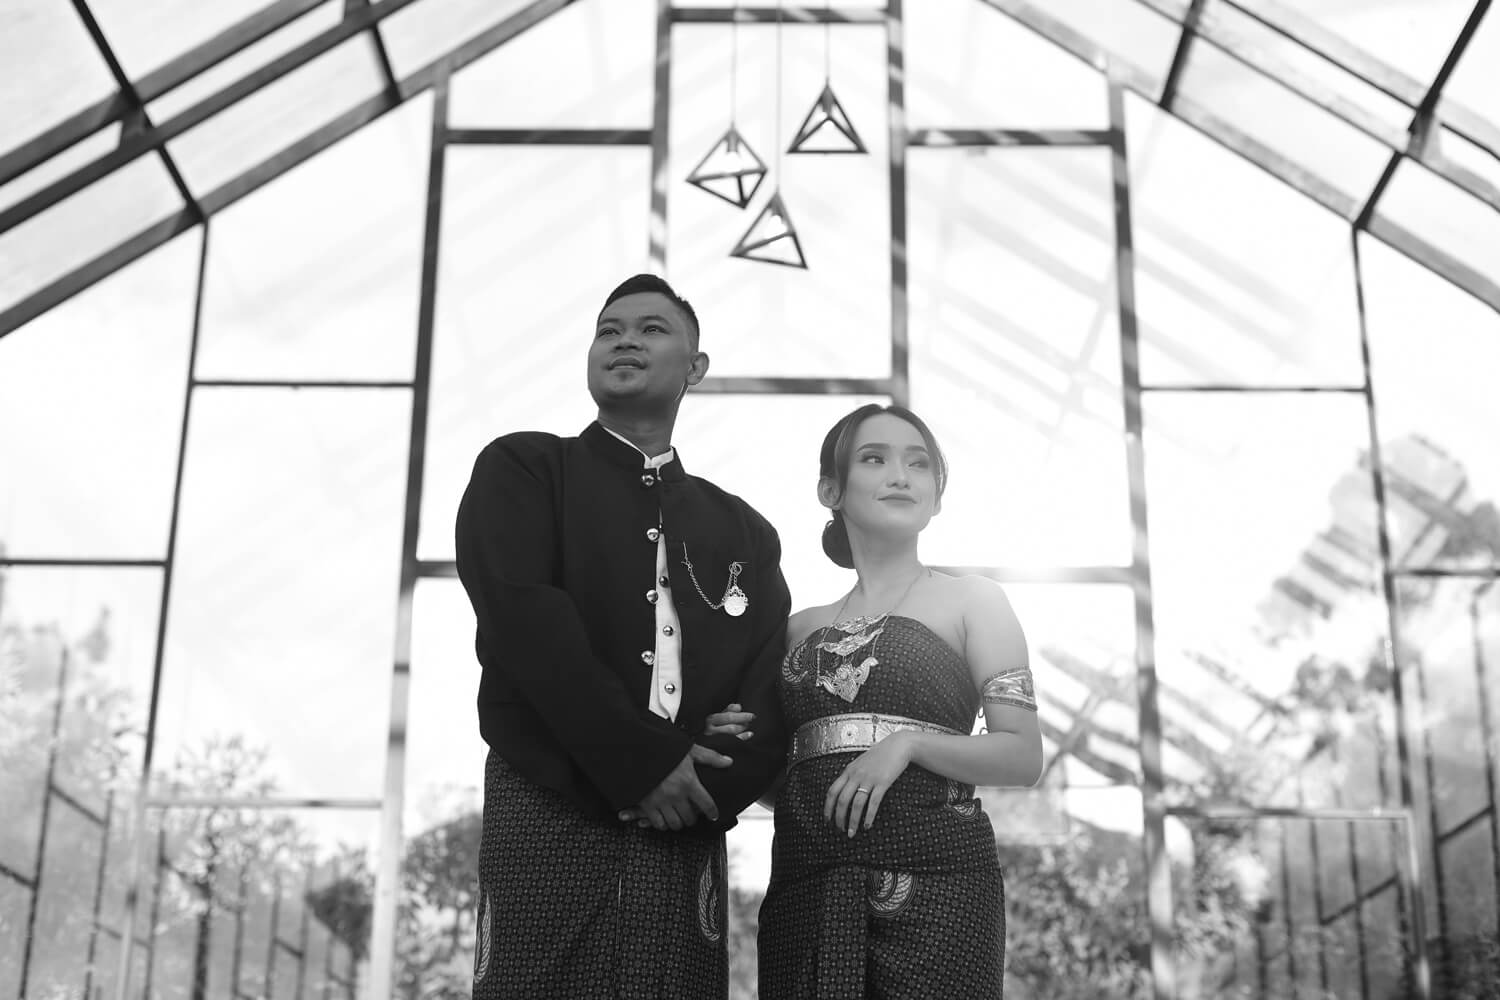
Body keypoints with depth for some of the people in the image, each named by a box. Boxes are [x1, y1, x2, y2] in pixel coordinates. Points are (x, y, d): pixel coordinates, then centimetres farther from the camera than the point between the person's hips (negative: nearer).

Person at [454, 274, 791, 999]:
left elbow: (772, 695, 9)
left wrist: (707, 784, -10)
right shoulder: (520, 468, 9)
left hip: (687, 839, 3)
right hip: (547, 819, -3)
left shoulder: (743, 529, 19)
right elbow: (522, 618, -7)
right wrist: (644, 761, -12)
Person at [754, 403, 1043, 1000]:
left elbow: (1025, 757, 0)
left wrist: (909, 743, -14)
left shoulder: (971, 602, 7)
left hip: (936, 881, -2)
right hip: (806, 892, 3)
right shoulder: (801, 627, 16)